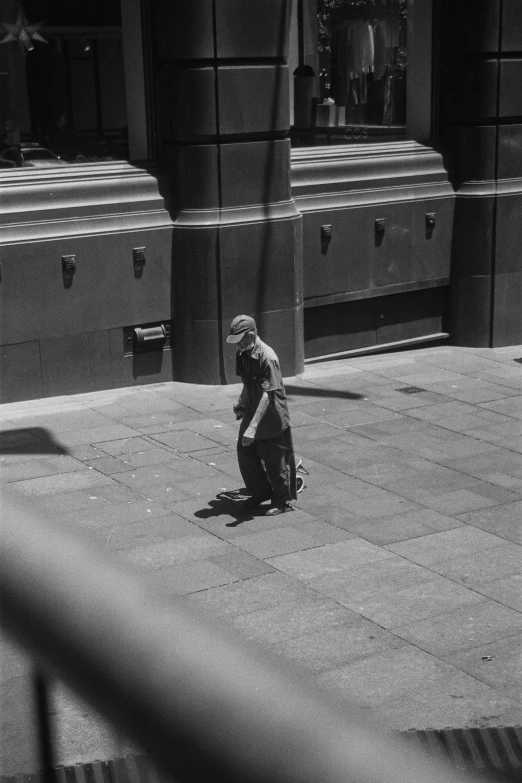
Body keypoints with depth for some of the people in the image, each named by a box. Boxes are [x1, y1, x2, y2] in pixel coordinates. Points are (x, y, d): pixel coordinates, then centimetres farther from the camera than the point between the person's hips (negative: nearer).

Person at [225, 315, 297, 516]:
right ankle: (260, 493, 35)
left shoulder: (267, 357, -26)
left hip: (272, 418, -8)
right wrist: (241, 404, 4)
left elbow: (267, 394, -30)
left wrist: (253, 427, -35)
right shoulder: (243, 354, 0)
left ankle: (282, 501, 24)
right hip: (251, 415, 8)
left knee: (274, 462, 5)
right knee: (245, 454, 14)